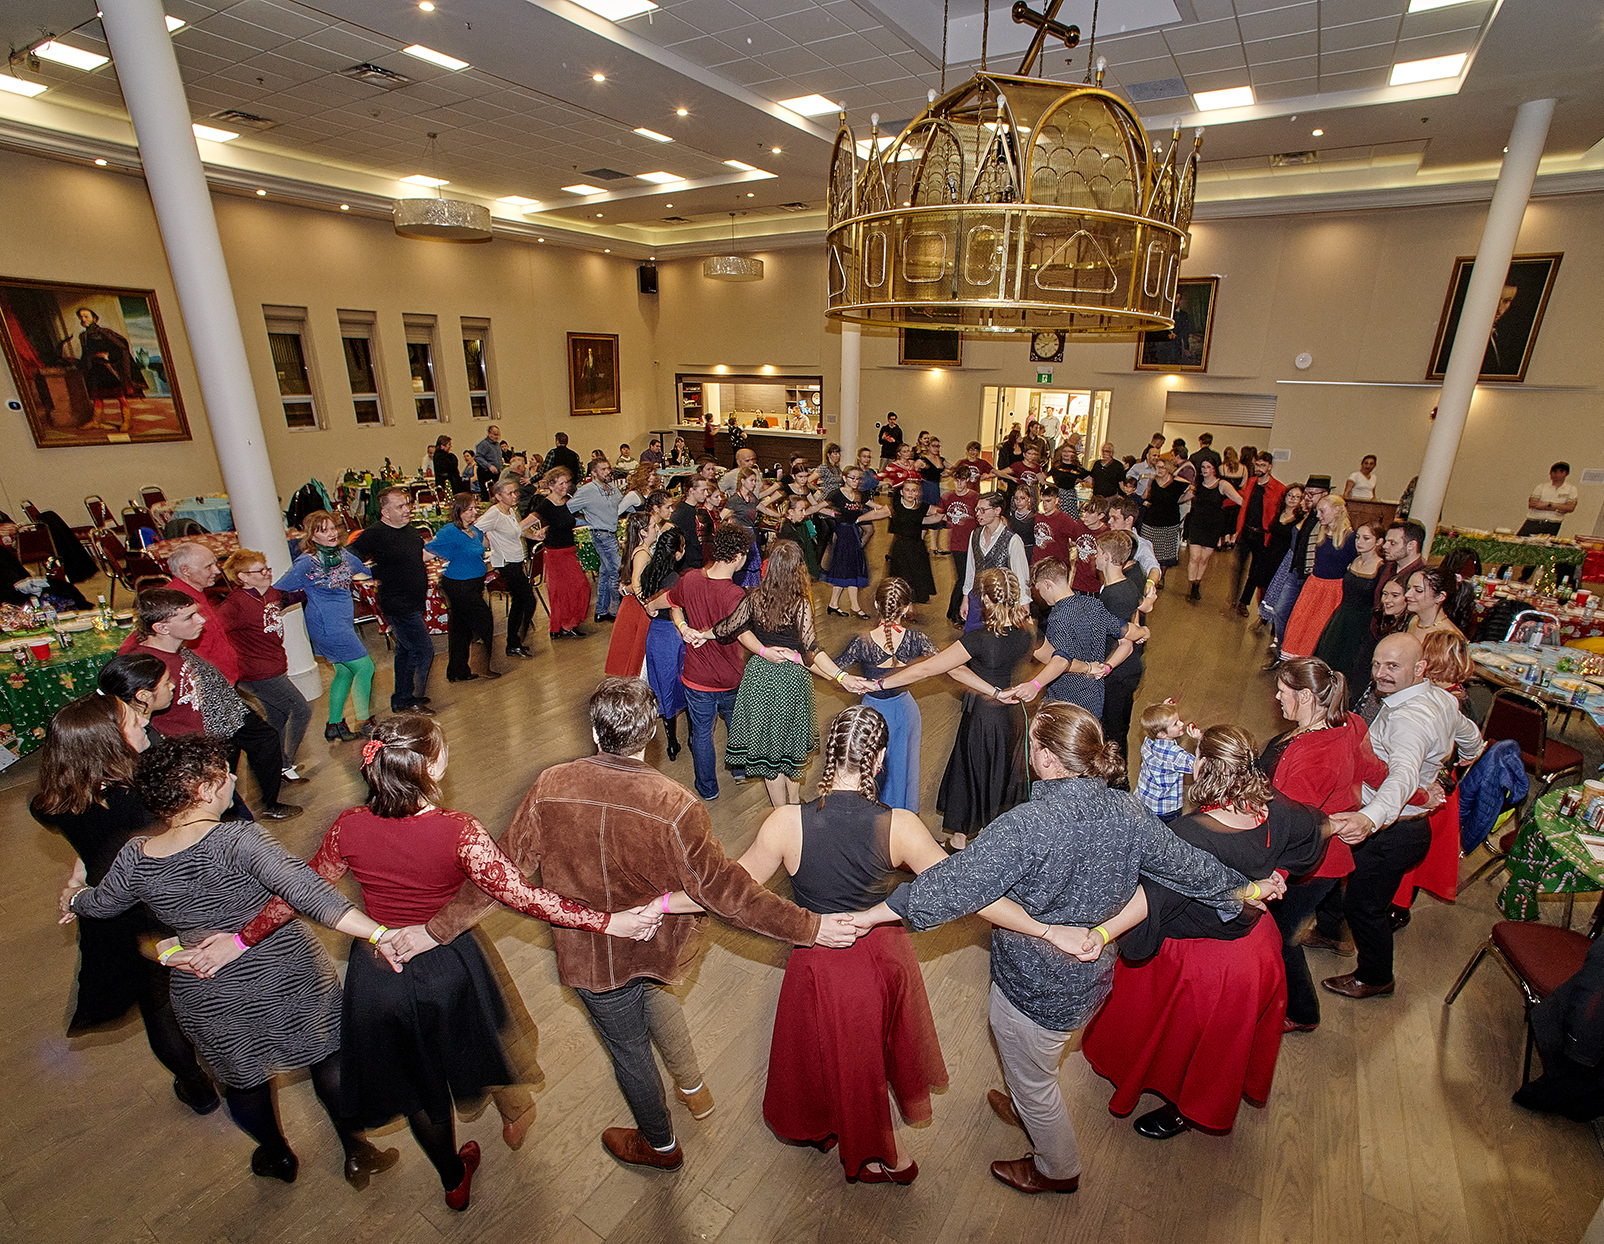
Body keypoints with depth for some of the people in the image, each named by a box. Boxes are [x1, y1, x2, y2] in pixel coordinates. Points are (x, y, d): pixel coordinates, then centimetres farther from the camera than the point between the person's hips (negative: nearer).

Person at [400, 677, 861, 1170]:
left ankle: (660, 1144, 50)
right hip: (655, 943, 0)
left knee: (629, 1047, 24)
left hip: (590, 955, 0)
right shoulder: (674, 807, -30)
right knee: (652, 991, 35)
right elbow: (724, 889, -26)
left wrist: (437, 929, 1)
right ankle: (692, 1085, 49)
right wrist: (809, 927, -19)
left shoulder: (551, 787, -23)